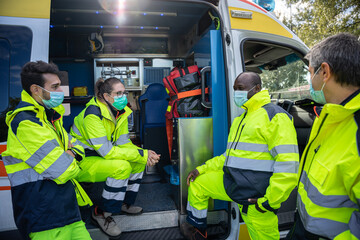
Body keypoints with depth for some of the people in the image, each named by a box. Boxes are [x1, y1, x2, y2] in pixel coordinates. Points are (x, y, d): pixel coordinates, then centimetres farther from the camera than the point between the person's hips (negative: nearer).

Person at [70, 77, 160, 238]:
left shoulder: (121, 111, -2)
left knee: (138, 161, -2)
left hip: (101, 157, 8)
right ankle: (102, 213, -10)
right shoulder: (93, 113, -26)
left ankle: (125, 203, 13)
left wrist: (145, 154, -20)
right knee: (121, 167, -30)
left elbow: (123, 143, -1)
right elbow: (107, 151, -30)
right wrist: (142, 154, -29)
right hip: (81, 161, -8)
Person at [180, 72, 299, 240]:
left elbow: (288, 164, -20)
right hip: (231, 182, 8)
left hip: (255, 196, -8)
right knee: (197, 185, 15)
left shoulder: (274, 115, -13)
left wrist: (269, 201, -18)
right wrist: (202, 169, 14)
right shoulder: (240, 119, 15)